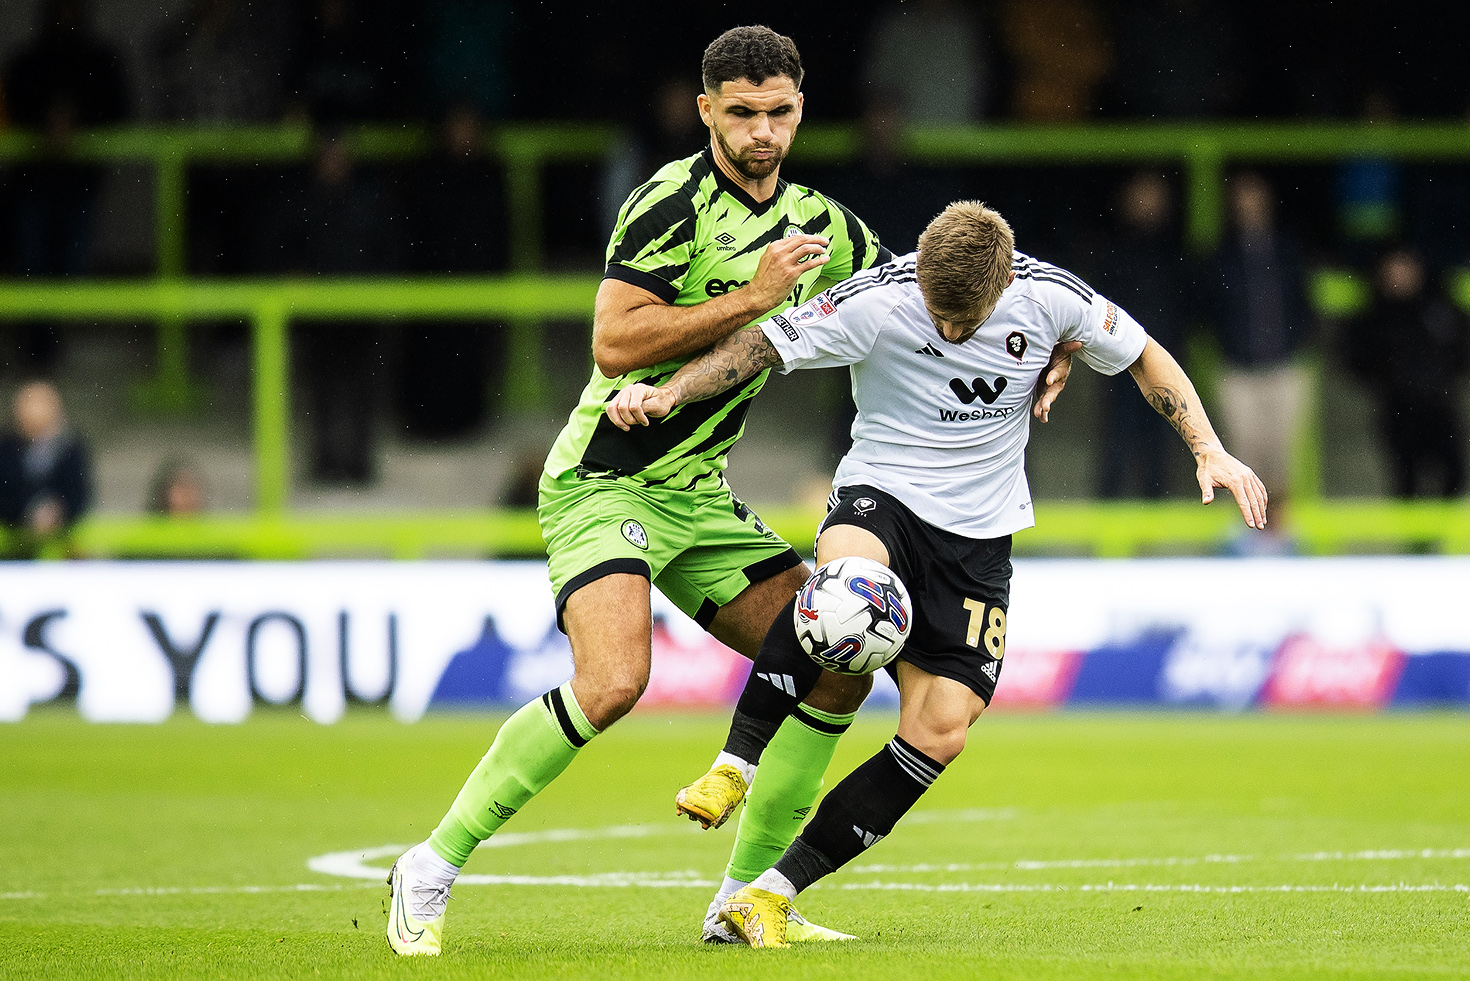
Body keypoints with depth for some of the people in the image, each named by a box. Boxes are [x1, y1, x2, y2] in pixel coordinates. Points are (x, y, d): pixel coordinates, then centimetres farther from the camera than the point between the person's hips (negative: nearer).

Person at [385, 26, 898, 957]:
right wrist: (749, 298, -24)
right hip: (606, 484, -8)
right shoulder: (674, 203, -15)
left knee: (840, 670, 0)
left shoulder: (818, 224, 9)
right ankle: (435, 865, -15)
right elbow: (613, 342, -23)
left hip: (701, 496, 8)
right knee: (614, 680, -28)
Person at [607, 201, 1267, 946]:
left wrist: (1209, 451, 0)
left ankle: (771, 892, -7)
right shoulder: (877, 303, -17)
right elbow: (760, 346, -13)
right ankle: (735, 764, -29)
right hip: (882, 494, -3)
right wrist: (665, 395, -27)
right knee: (842, 575, -41)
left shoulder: (1049, 297, -9)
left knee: (940, 732, -11)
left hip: (979, 537, 3)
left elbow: (1143, 357, 7)